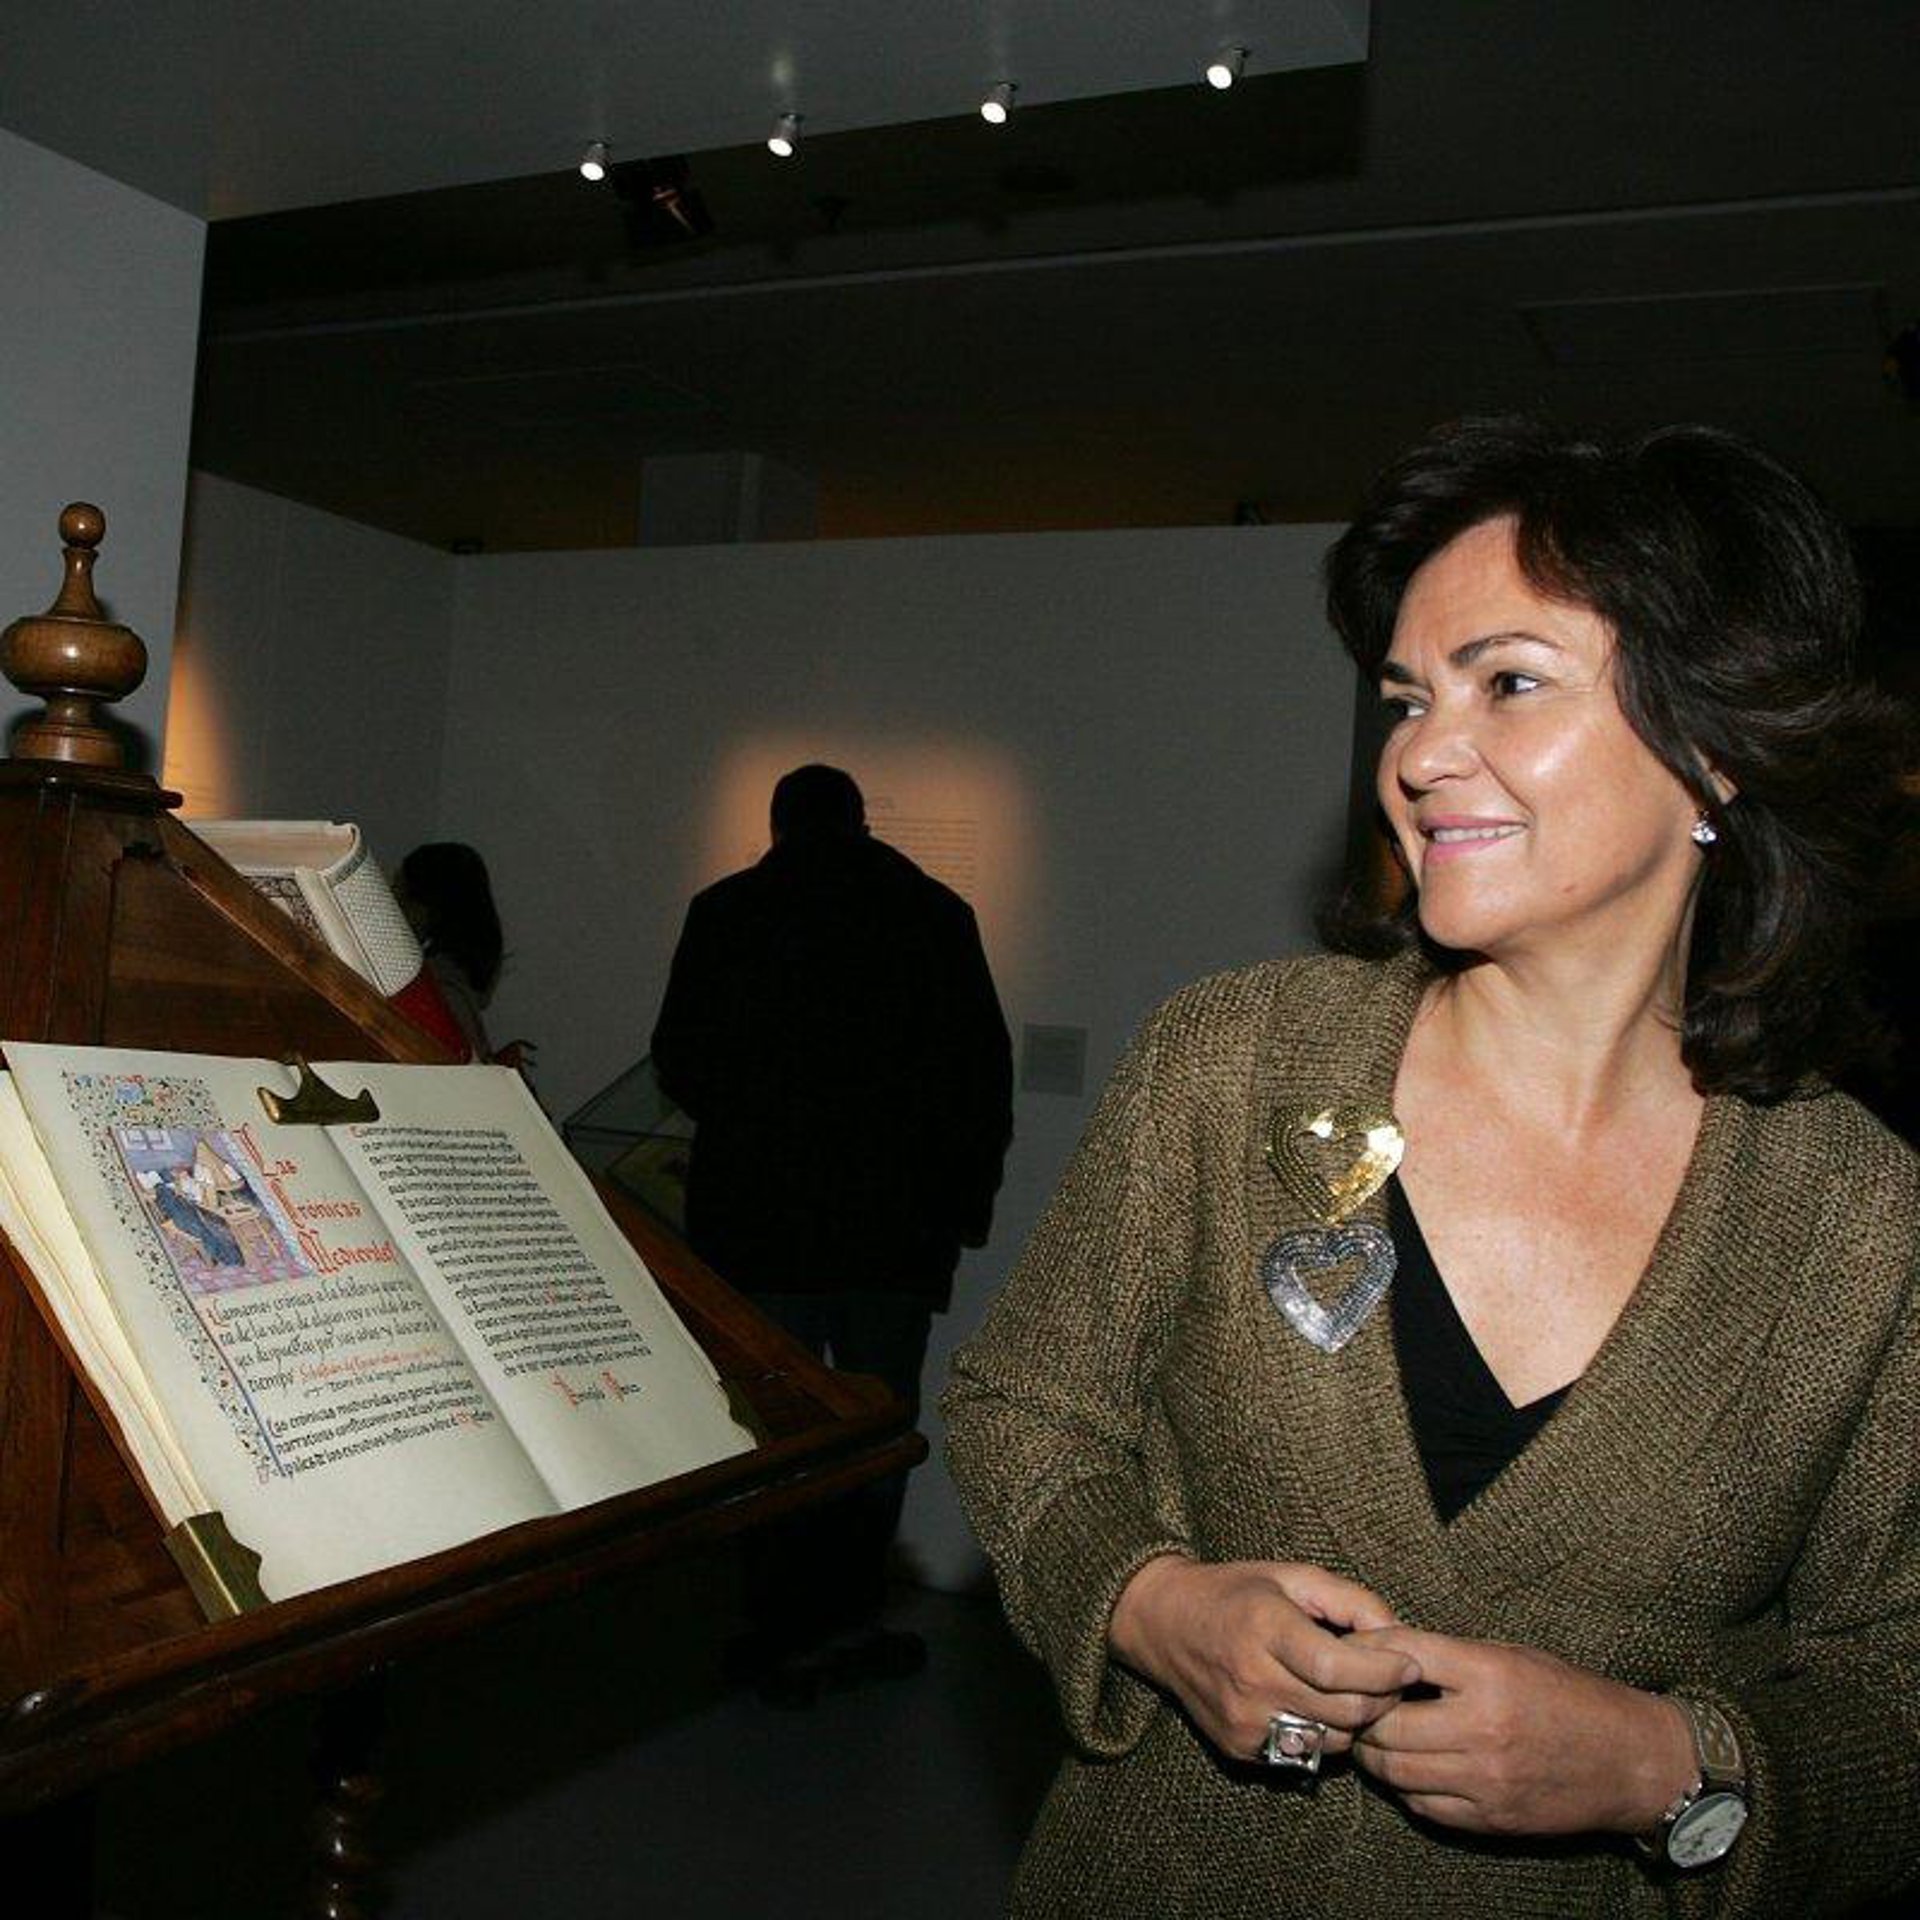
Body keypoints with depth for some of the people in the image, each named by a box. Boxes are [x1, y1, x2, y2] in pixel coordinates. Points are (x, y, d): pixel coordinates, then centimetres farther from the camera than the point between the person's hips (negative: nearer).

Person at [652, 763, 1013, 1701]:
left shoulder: (726, 910, 1)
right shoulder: (935, 913, 1)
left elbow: (678, 1063, 3)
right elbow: (984, 1072, 1)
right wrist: (967, 1201, 10)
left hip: (759, 1212, 0)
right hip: (898, 1220, 0)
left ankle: (788, 1635, 12)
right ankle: (847, 1618, 14)